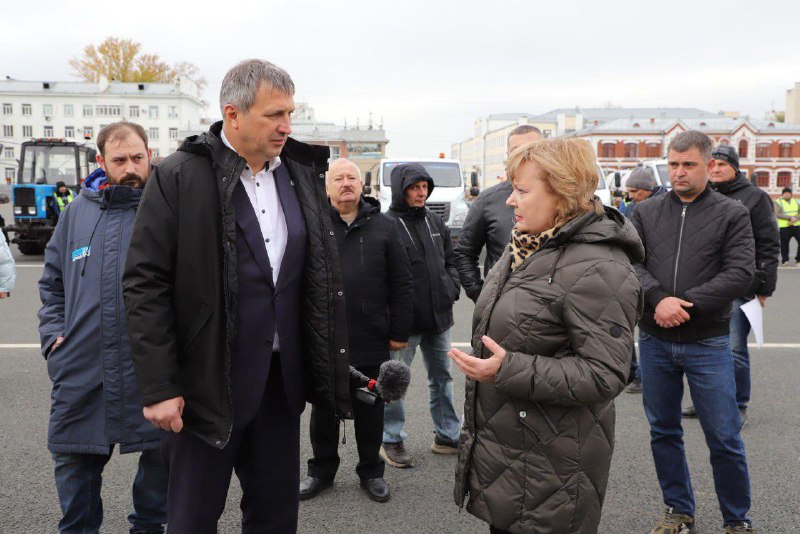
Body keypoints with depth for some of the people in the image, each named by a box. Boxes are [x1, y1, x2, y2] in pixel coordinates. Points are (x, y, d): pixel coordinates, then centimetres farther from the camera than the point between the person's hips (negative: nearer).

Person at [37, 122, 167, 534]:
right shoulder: (78, 211, 11)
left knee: (161, 453, 9)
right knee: (74, 459, 12)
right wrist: (53, 333, 8)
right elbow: (51, 281, 19)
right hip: (81, 365, 3)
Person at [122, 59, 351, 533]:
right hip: (206, 383, -4)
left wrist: (331, 365, 10)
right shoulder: (179, 177, -9)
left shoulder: (303, 174, 6)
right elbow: (145, 286, -10)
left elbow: (322, 277, 12)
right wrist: (159, 387, -13)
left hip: (282, 380, 5)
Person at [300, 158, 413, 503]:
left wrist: (400, 332, -1)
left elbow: (402, 284, 2)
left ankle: (371, 471, 31)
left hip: (371, 343, 0)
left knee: (370, 410, 14)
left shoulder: (383, 227, 1)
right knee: (324, 409, 14)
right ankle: (322, 470, 32)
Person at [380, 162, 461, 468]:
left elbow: (450, 259, 17)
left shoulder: (435, 222, 8)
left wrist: (452, 289, 1)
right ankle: (392, 440, 21)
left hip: (439, 317, 7)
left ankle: (447, 436, 31)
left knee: (442, 377, 17)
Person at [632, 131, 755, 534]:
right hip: (654, 341, 3)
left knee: (724, 439, 3)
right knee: (663, 432, 13)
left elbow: (740, 273, -10)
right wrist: (658, 299, -21)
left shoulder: (732, 214, -1)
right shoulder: (646, 213, 6)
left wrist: (687, 304, -18)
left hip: (707, 344, -3)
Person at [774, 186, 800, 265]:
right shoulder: (778, 202, 0)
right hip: (784, 227, -4)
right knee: (784, 244, 1)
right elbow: (778, 214, -14)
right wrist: (790, 218, -21)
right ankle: (785, 260, 14)